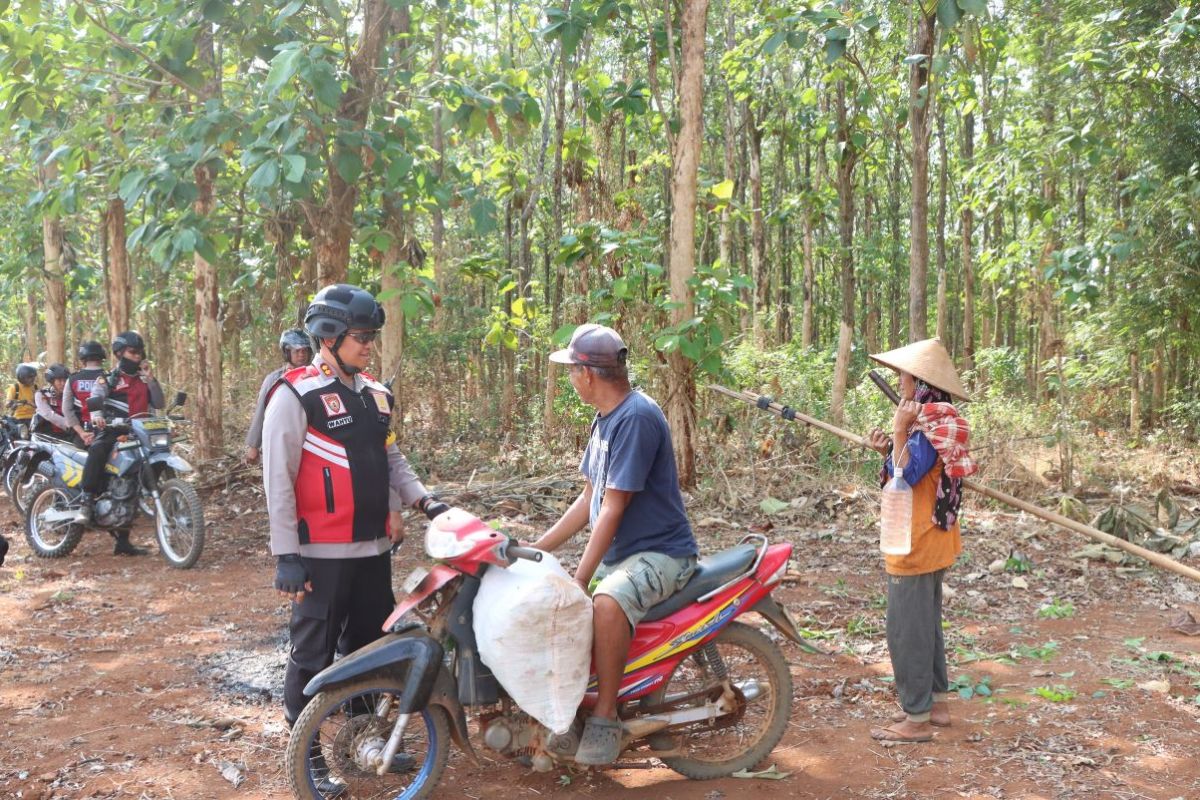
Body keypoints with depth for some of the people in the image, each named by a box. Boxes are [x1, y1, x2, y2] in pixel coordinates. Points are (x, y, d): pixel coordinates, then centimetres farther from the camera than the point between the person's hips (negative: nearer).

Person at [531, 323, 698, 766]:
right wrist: (536, 549, 9)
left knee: (607, 604, -36)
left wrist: (579, 581, -25)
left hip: (660, 552, -10)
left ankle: (605, 718, -20)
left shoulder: (636, 417, -21)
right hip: (617, 553, 10)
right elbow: (589, 498, 13)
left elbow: (612, 510, -25)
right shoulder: (605, 417, 10)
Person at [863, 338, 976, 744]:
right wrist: (888, 450, 2)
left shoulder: (928, 428, -20)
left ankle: (917, 719, 6)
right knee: (926, 626, 20)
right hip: (931, 545, 11)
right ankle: (936, 702, 31)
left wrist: (900, 432, -26)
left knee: (907, 632, -3)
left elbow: (903, 478, -26)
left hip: (915, 549, -11)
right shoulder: (936, 422, 11)